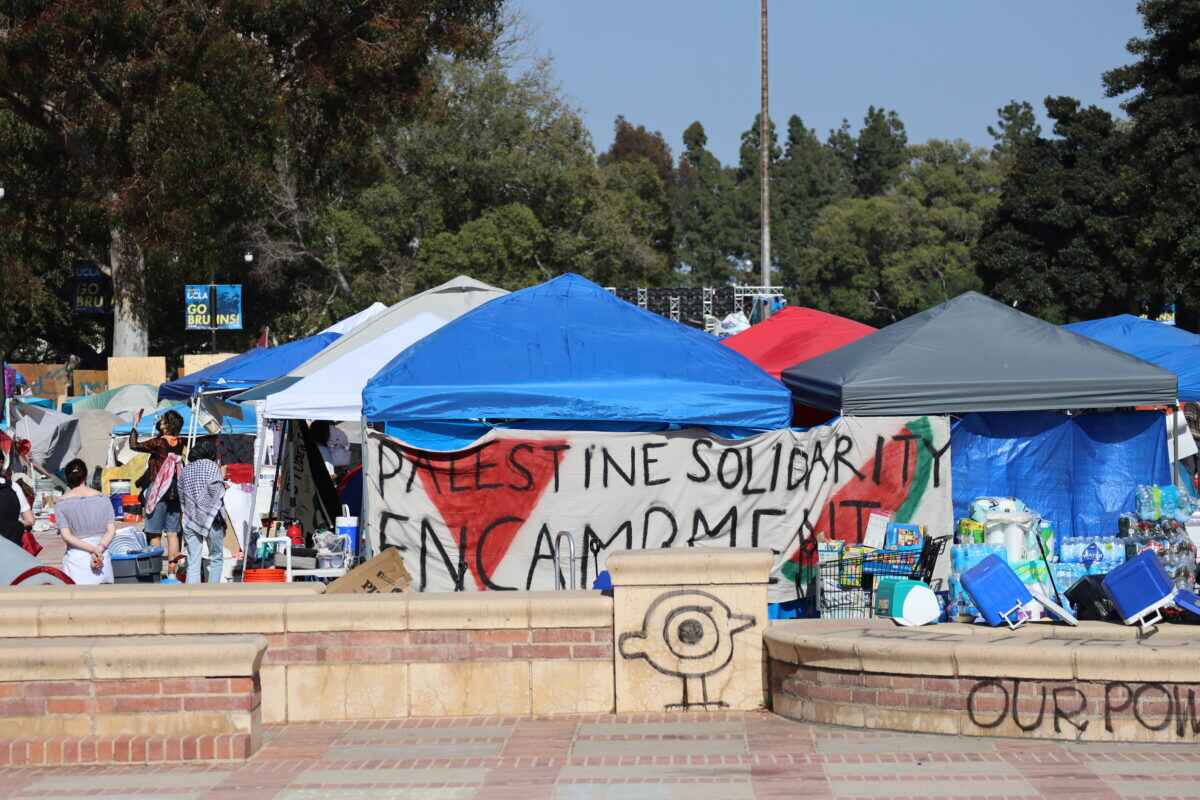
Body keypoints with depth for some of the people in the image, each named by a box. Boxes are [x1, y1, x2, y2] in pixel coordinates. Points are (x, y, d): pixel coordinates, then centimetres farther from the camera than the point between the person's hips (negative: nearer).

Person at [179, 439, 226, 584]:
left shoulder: (186, 469, 14)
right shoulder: (212, 466, -1)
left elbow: (181, 495, 14)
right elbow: (215, 490, -15)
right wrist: (222, 478, 2)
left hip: (190, 520, 4)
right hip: (211, 518, -4)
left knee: (193, 562, 0)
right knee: (216, 558, 11)